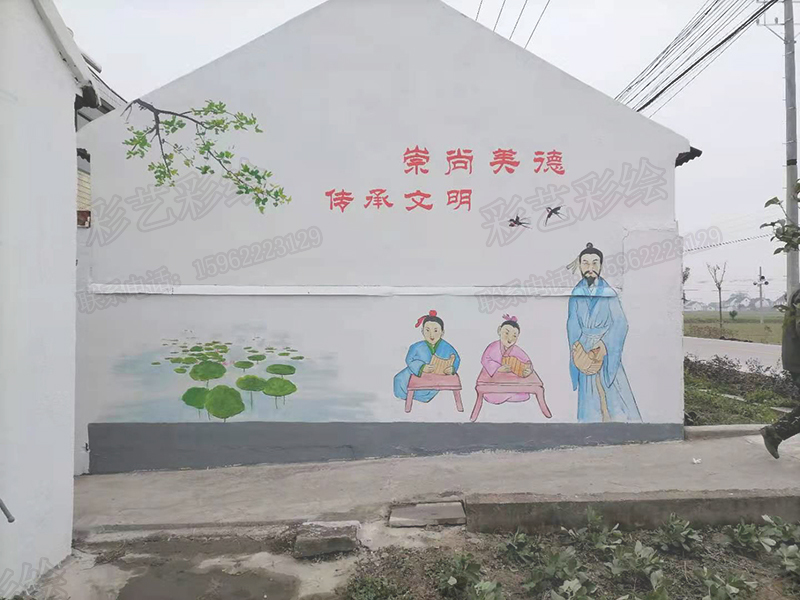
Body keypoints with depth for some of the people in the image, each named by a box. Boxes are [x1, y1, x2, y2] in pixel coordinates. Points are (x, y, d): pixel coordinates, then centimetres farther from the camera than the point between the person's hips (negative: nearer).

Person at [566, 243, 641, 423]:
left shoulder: (609, 293, 2)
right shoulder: (576, 294, 6)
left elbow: (620, 323, -5)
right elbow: (573, 325, 2)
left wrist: (603, 344, -16)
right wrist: (581, 350, -10)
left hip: (608, 349, -1)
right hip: (584, 349, 1)